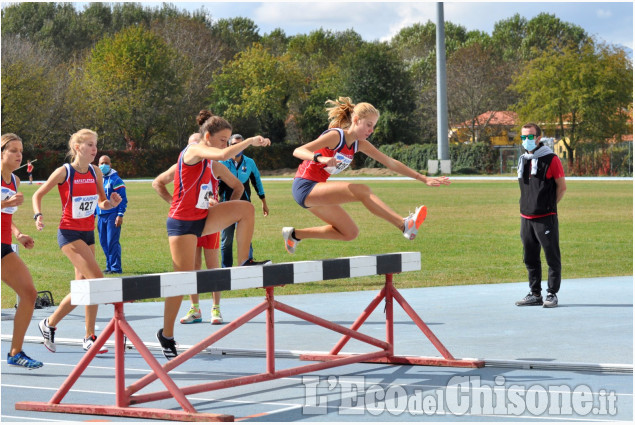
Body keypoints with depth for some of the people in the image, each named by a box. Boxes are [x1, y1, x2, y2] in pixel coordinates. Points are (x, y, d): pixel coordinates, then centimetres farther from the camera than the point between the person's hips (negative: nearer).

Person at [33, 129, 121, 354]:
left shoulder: (95, 172, 5)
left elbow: (102, 202, 13)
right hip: (69, 233, -7)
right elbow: (38, 194, 0)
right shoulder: (64, 172, -10)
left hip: (88, 233, 7)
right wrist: (38, 215, -17)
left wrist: (110, 203, -9)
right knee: (97, 280, -17)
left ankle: (50, 324, 17)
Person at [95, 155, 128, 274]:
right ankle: (109, 266, 15)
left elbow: (123, 199, -7)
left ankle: (116, 268, -6)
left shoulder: (115, 179, -5)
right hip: (101, 216, 6)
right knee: (103, 243, 6)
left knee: (112, 242, -9)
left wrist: (120, 215, -14)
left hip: (112, 215, -6)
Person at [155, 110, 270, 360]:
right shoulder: (194, 150, -15)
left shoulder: (208, 159, 11)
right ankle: (167, 335, 7)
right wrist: (251, 141, -26)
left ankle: (244, 263, -4)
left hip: (202, 218, 8)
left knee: (246, 208, -9)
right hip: (182, 222, -8)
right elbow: (223, 155, -34)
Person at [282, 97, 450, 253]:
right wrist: (321, 158, -46)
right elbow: (298, 151, -26)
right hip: (304, 187, -9)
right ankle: (405, 225, -35)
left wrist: (424, 179, 7)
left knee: (350, 233, 10)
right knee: (362, 190, -25)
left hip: (316, 192, 9)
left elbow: (391, 163, 10)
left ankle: (294, 235, 16)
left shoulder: (360, 144, 6)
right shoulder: (335, 136, -17)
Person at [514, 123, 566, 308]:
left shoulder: (550, 159, -6)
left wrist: (549, 205, -1)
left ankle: (552, 294, 4)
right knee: (530, 258, 10)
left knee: (552, 257, -2)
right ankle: (535, 294, 19)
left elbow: (562, 186, -3)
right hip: (526, 217, 7)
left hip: (546, 217, -7)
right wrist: (528, 206, 12)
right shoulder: (522, 160, 13)